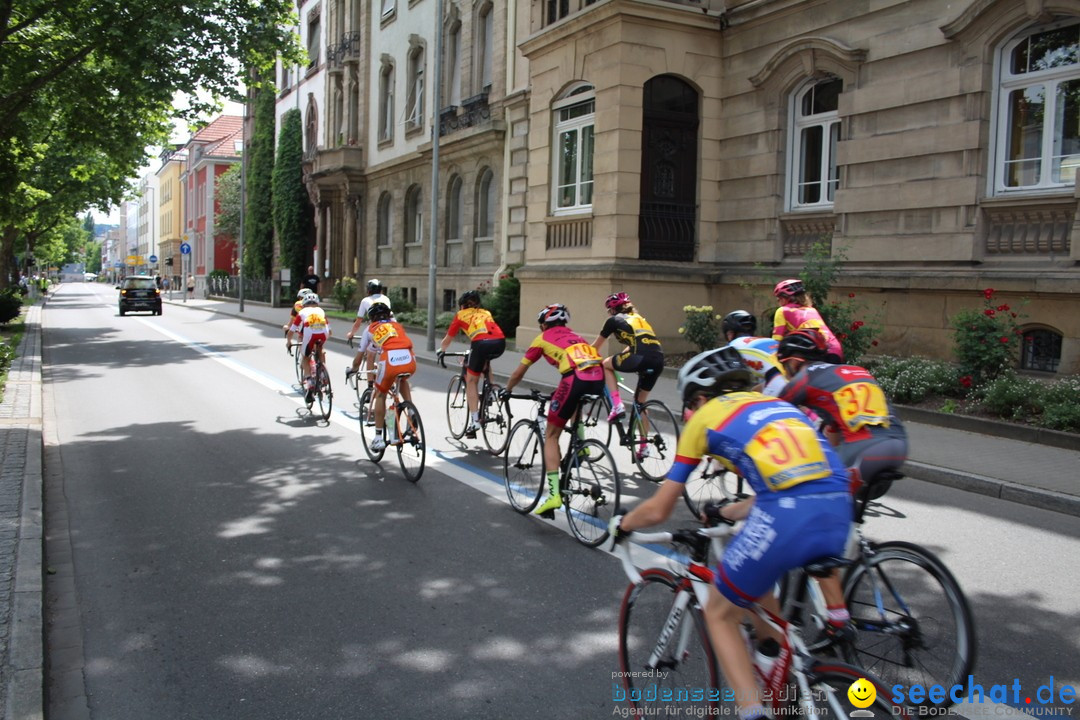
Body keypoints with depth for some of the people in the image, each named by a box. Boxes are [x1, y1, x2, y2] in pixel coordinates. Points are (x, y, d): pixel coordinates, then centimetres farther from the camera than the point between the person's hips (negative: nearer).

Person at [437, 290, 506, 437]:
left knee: (471, 381, 10)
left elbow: (448, 339, 33)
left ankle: (474, 421, 2)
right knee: (485, 359, 37)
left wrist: (441, 351, 54)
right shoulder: (486, 313, 34)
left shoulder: (461, 315, 24)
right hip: (500, 343, 4)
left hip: (482, 343, -4)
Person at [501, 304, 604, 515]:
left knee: (551, 435, 8)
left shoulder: (543, 338, 21)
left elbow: (519, 372, 28)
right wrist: (559, 393, 58)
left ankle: (554, 493, -2)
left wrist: (506, 391, 46)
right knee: (575, 400, 40)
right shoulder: (575, 336, 35)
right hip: (599, 379, 5)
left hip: (576, 379, -5)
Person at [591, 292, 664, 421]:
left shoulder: (613, 320, 17)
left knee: (606, 365, 22)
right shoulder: (638, 318, 33)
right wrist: (618, 359, 56)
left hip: (640, 358, -6)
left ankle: (617, 406, 7)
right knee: (640, 402, 22)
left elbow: (595, 346, 27)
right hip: (658, 360, 6)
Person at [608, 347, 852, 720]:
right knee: (752, 577, 35)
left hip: (784, 521, -6)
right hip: (838, 512, 7)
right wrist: (725, 512, 52)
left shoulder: (705, 417, 16)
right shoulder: (776, 404, 31)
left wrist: (622, 524, 39)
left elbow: (658, 510, 18)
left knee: (720, 614, 18)